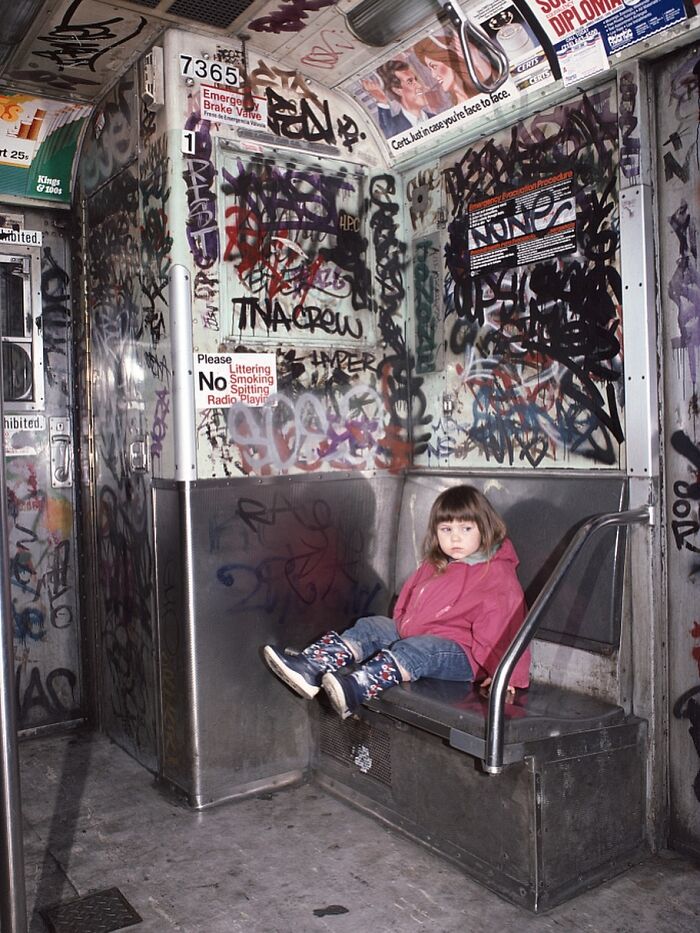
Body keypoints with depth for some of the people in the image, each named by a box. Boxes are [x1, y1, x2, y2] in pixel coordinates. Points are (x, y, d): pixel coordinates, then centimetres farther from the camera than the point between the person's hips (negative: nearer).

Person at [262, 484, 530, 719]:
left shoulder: (498, 574, -8)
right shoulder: (433, 566, 16)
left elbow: (504, 624, -16)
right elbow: (407, 600, 23)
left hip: (461, 654, -8)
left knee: (413, 650, -34)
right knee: (370, 626, -3)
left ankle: (355, 688, -58)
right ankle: (310, 668, -22)